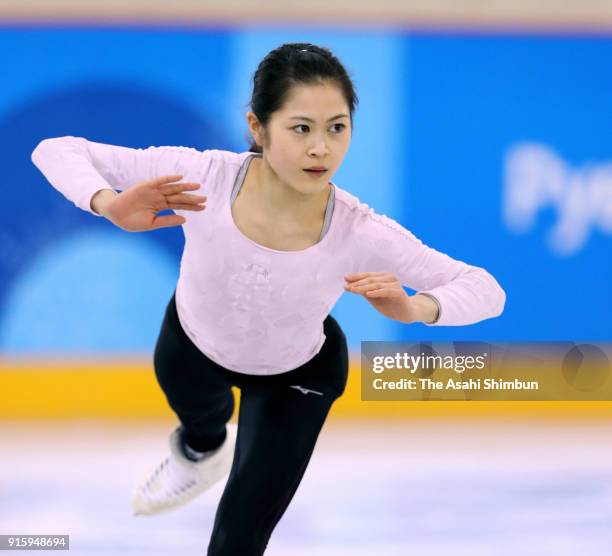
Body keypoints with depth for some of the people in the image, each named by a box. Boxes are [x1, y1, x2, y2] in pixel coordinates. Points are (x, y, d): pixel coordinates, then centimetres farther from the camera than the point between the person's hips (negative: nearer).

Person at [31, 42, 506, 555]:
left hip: (295, 376, -2)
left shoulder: (361, 234, -40)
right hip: (193, 336, 2)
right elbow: (58, 151, -32)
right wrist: (108, 203, -54)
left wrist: (416, 308, -52)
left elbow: (486, 291, -31)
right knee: (192, 405, 36)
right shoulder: (203, 178, -39)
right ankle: (204, 451, 75)